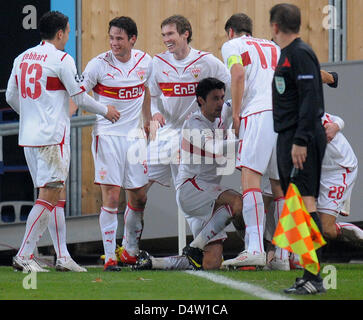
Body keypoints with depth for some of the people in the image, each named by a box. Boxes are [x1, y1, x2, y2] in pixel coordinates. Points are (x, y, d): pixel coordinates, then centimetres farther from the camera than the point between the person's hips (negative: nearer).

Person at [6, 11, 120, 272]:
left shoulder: (23, 58, 12)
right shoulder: (61, 59, -9)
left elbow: (11, 96, 18)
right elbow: (80, 97, -6)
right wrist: (105, 111, 11)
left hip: (28, 135, 8)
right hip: (52, 137, -8)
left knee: (52, 194, 12)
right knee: (49, 196, -8)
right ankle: (24, 256, -12)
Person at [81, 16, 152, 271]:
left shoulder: (145, 61, 3)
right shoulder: (99, 64, -10)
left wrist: (148, 122, 30)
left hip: (134, 135, 4)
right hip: (107, 135, -4)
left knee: (139, 197, 7)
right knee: (111, 197, -10)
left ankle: (130, 251, 23)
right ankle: (110, 257, -4)